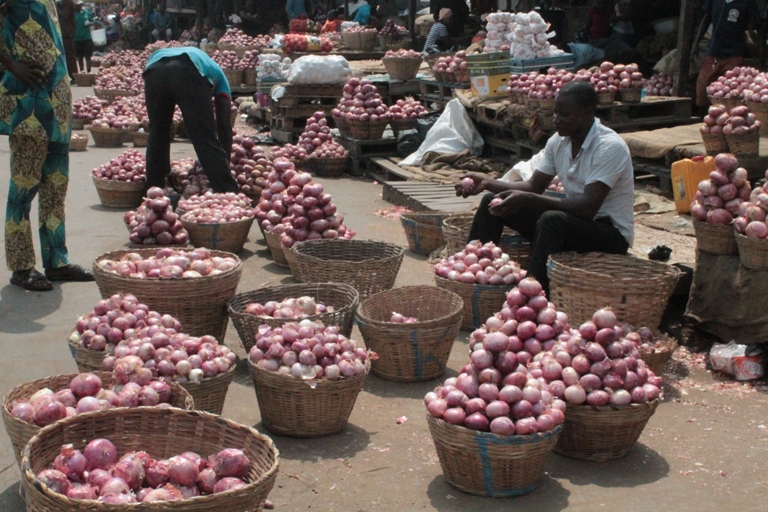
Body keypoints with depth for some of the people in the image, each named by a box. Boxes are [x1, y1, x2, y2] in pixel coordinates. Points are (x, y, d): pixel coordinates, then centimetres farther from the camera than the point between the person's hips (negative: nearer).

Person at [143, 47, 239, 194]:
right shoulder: (216, 72, 38)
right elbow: (224, 126, 30)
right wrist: (226, 165, 37)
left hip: (154, 69, 4)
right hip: (189, 72, -3)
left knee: (157, 137, 20)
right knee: (208, 140, 0)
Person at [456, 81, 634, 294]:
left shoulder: (610, 147, -22)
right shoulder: (558, 141, 2)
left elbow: (588, 207, -31)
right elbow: (534, 186, 7)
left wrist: (528, 199, -37)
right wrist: (488, 183, -9)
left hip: (612, 233, -8)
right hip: (572, 223, 8)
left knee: (552, 220, -39)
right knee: (492, 201, 0)